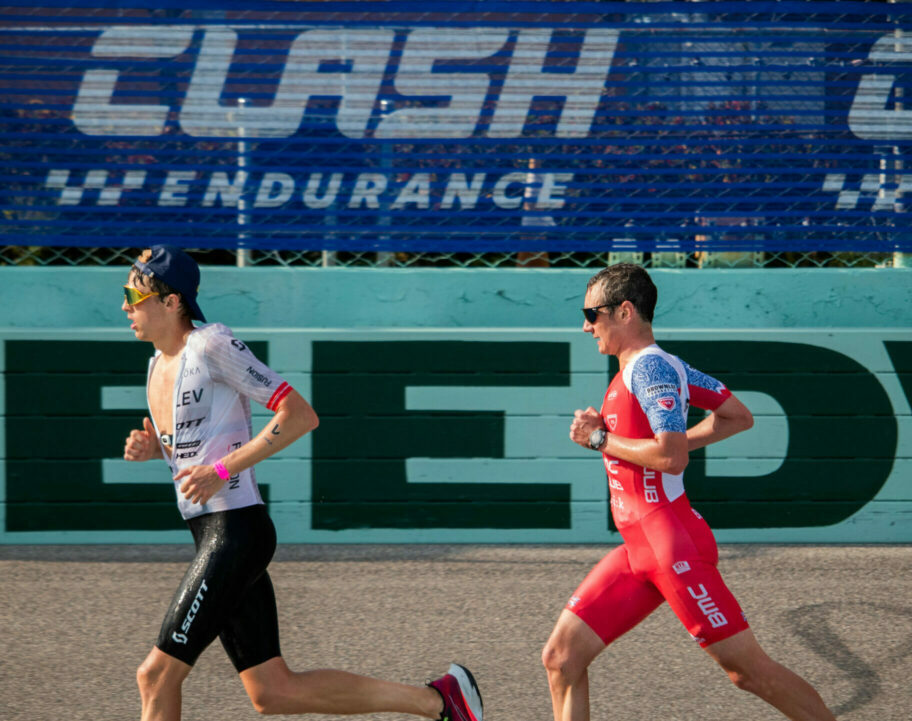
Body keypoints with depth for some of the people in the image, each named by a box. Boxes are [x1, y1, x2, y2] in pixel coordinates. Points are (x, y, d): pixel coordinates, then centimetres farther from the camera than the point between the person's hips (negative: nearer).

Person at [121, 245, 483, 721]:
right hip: (212, 536, 9)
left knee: (157, 675, -8)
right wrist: (153, 448, 8)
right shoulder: (160, 363, 16)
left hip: (235, 533, -9)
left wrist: (222, 469, -18)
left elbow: (300, 415, -14)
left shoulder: (211, 345, -11)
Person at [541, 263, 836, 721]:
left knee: (748, 670, -7)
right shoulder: (662, 365, 15)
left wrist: (600, 439, -13)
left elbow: (671, 457, -24)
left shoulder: (649, 367, -13)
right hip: (639, 548, 10)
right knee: (561, 657, 1)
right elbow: (739, 417, 21)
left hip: (673, 544, -10)